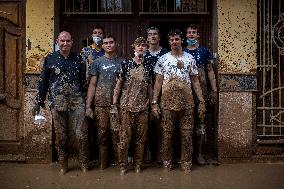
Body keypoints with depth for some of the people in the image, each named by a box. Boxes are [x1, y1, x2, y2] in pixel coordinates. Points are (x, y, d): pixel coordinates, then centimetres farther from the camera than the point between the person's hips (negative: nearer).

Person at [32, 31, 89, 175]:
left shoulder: (78, 59, 6)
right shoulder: (49, 59, 4)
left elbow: (84, 81, 10)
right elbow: (43, 82, 5)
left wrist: (86, 100, 8)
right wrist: (39, 102, 4)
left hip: (77, 103, 0)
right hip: (57, 104, 0)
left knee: (81, 135, -2)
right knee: (61, 137, 8)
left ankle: (84, 163, 18)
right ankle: (63, 165, 26)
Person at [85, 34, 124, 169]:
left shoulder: (123, 62, 8)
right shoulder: (97, 63, 7)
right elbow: (92, 85, 5)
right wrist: (88, 106, -3)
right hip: (101, 104, 1)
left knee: (117, 134, 0)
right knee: (102, 134, 6)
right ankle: (103, 164, 19)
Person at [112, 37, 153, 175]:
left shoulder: (148, 66, 8)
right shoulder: (126, 64, 0)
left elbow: (150, 87, 12)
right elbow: (118, 84, 0)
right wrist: (114, 104, -4)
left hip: (143, 107, 2)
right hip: (126, 106, -2)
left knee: (140, 138, 8)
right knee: (125, 137, 1)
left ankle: (138, 164, 22)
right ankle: (123, 165, 16)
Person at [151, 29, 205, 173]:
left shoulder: (190, 58, 6)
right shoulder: (162, 59, 4)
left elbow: (195, 81, 8)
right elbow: (158, 82, 3)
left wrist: (201, 101, 1)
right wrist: (154, 103, -4)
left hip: (186, 103, 1)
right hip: (168, 103, 0)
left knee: (187, 134, 6)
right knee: (167, 134, 6)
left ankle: (186, 163, 20)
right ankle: (167, 163, 21)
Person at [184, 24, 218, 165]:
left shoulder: (204, 51, 8)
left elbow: (210, 71, 6)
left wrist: (214, 90, -2)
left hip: (202, 91, -1)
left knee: (201, 121, 0)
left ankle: (199, 153, 10)